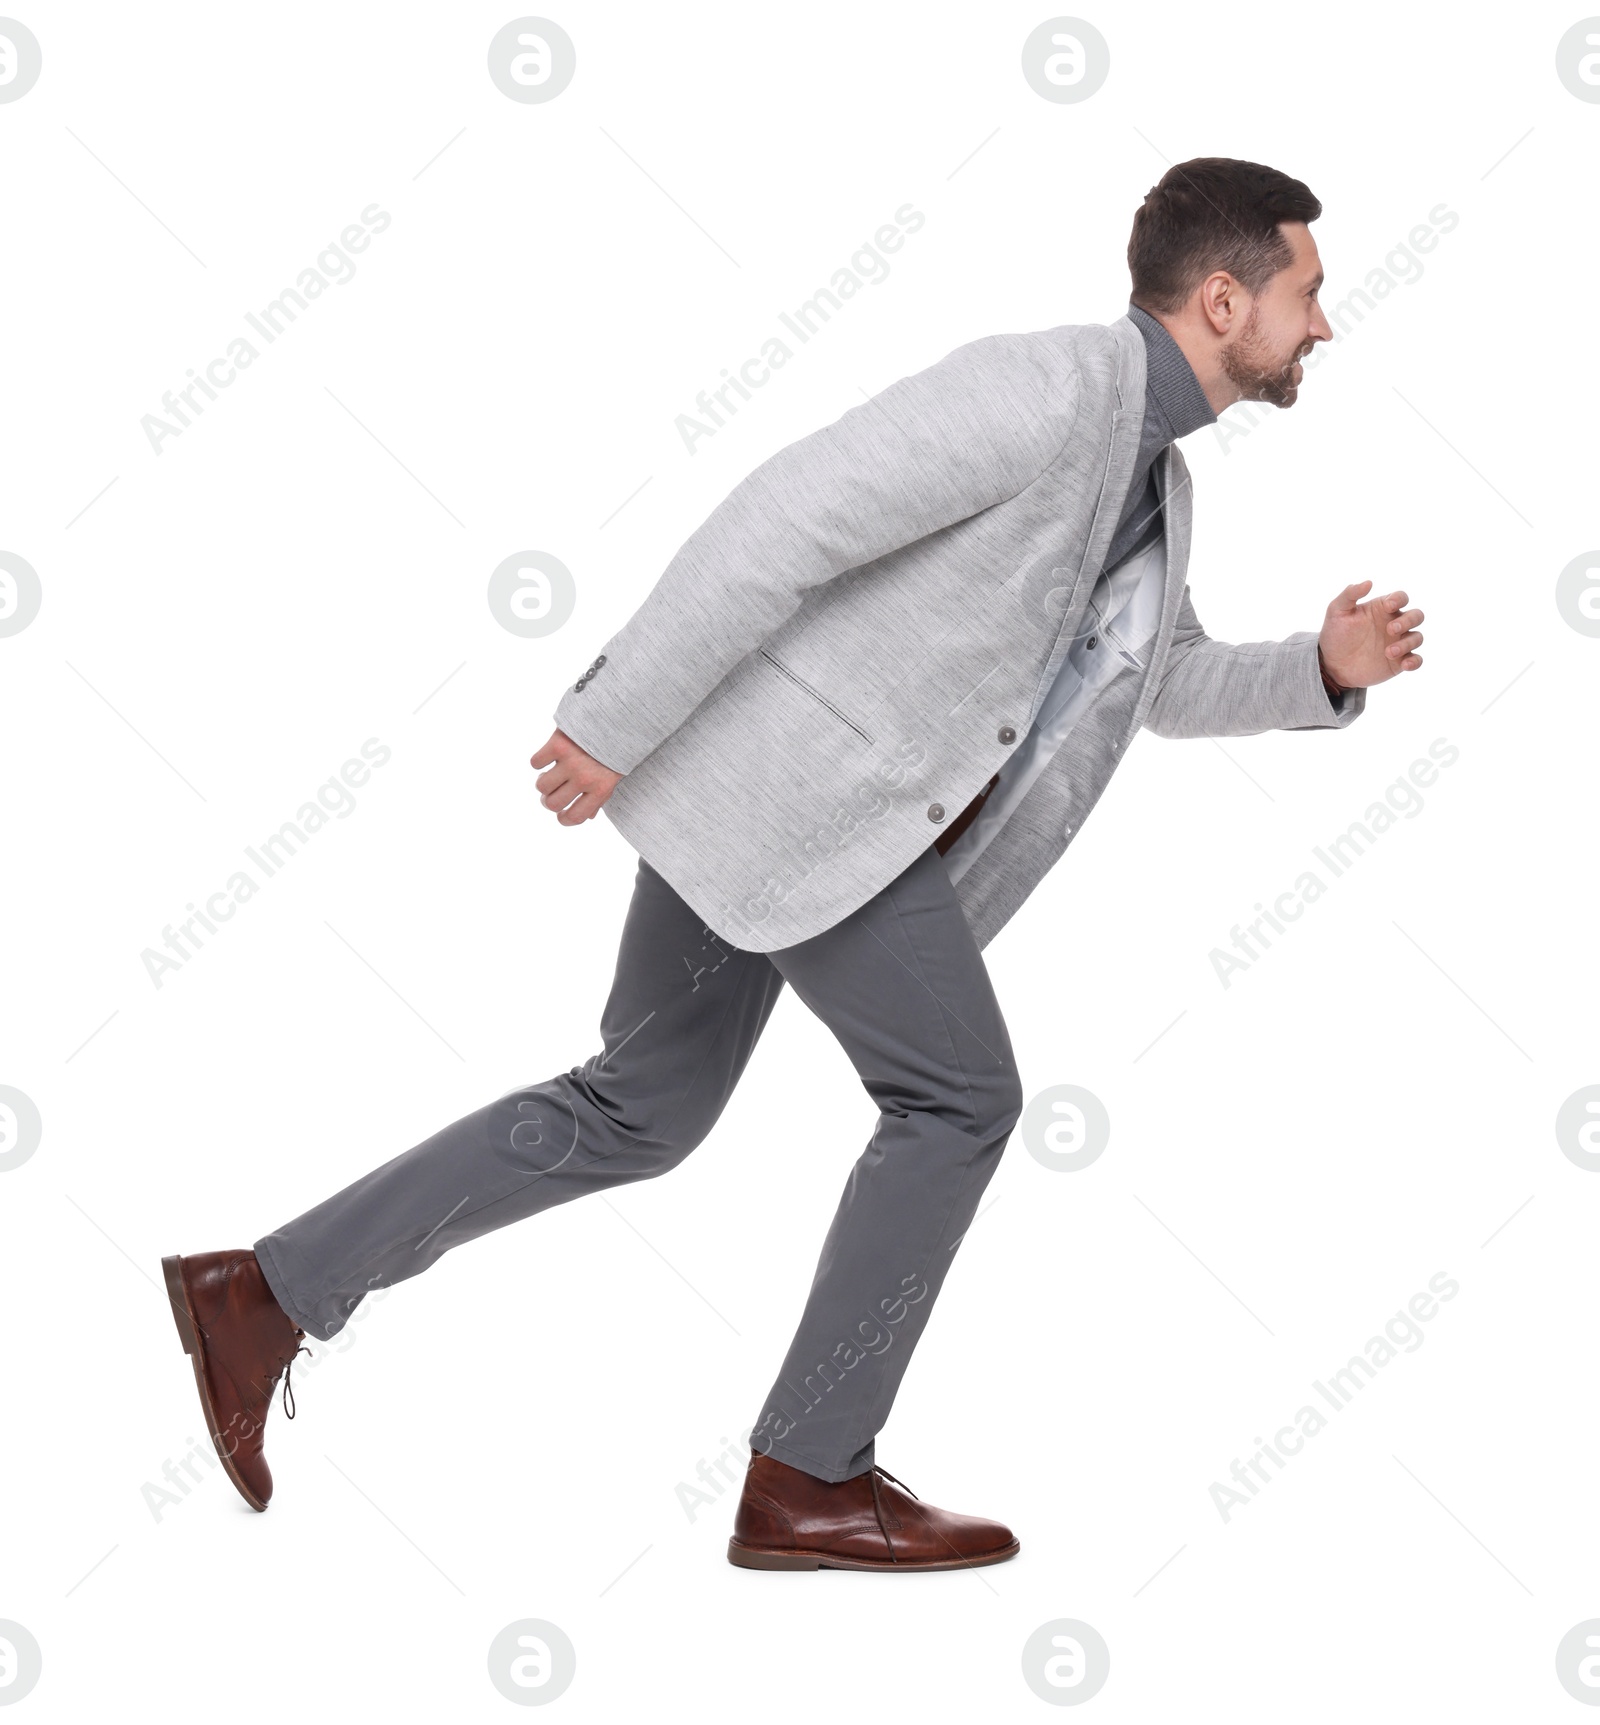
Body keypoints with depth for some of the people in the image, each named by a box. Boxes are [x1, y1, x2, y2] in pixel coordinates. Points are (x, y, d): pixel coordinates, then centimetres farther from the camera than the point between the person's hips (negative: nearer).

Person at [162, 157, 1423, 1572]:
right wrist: (617, 723, -20)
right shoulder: (1046, 384, -15)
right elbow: (780, 519, -20)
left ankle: (269, 1294, 17)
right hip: (798, 779, -10)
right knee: (959, 1098, -2)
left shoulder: (1141, 463, 17)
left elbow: (1163, 683, 27)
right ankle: (809, 1477, 7)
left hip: (788, 780, 10)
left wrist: (1326, 668, 9)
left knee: (640, 1115, 14)